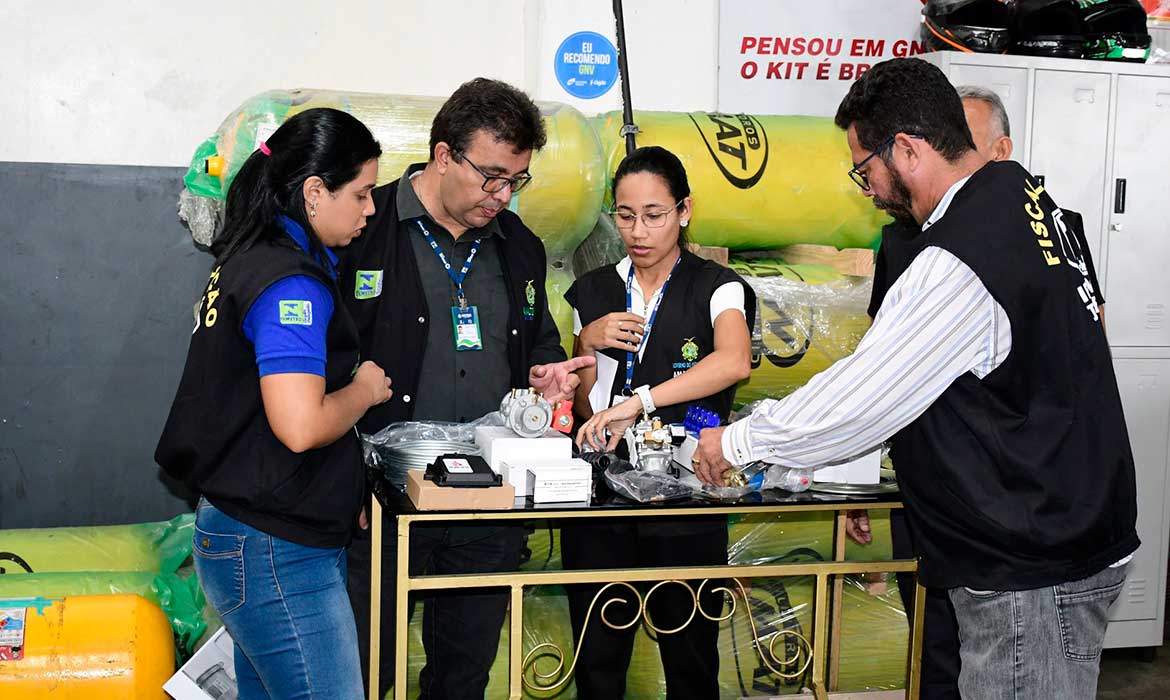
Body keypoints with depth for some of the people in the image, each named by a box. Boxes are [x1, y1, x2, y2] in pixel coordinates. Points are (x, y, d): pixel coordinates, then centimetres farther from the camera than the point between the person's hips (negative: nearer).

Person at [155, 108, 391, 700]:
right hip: (277, 553, -10)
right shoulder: (291, 283, -18)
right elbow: (300, 425, -28)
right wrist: (365, 388, -10)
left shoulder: (249, 260, 13)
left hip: (241, 537, 10)